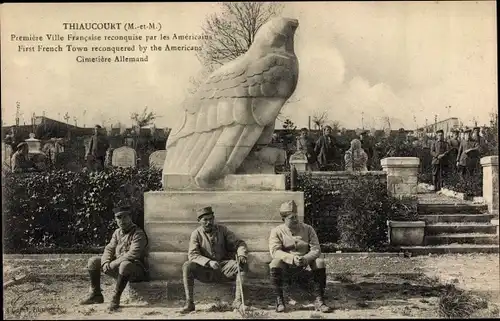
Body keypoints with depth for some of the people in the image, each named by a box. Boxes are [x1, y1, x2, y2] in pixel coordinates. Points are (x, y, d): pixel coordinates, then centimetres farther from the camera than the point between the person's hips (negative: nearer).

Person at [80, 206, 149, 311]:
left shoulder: (138, 234, -15)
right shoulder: (117, 232, 10)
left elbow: (133, 254, -27)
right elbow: (109, 249, 7)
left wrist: (113, 264, -26)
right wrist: (105, 263, -15)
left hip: (136, 269, -8)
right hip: (118, 267, 8)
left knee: (125, 265, -42)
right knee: (93, 261, 5)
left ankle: (116, 298, -27)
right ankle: (96, 295, 10)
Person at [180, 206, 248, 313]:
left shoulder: (222, 230, 5)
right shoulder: (196, 234, 0)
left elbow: (239, 243, 5)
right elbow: (192, 255, -11)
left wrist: (242, 255, -19)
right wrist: (209, 262, -27)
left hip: (223, 268, 1)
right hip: (205, 270, -1)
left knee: (243, 265, -23)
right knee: (187, 266, -28)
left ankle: (237, 301, -26)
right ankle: (189, 303, -25)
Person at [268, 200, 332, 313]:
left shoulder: (308, 229, 3)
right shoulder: (277, 231, -2)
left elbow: (316, 249, -5)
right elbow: (274, 251, -16)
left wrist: (305, 259, -27)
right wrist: (292, 258, -32)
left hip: (304, 266, 2)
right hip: (285, 266, -1)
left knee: (320, 262, -25)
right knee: (275, 262, -32)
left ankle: (319, 301, -20)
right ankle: (279, 301, -23)